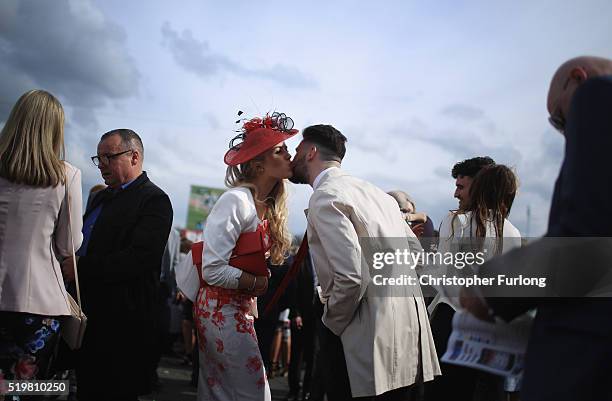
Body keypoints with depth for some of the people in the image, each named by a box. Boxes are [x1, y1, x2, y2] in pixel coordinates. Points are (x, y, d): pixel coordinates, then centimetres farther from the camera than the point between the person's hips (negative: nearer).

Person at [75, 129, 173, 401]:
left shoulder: (154, 200, -11)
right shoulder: (101, 197, 19)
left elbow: (139, 258, -22)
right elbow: (84, 243, 24)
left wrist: (80, 266, -20)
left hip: (123, 324, -8)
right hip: (90, 316, 8)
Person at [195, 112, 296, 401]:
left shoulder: (267, 207, 7)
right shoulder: (236, 200, -19)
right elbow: (213, 270, -23)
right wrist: (260, 284, -12)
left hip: (241, 309, 8)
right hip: (222, 309, -8)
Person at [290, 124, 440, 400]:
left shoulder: (325, 198, -12)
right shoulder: (375, 192, 15)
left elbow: (351, 277, -21)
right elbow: (416, 251, 19)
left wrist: (331, 324, -6)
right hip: (410, 327, 9)